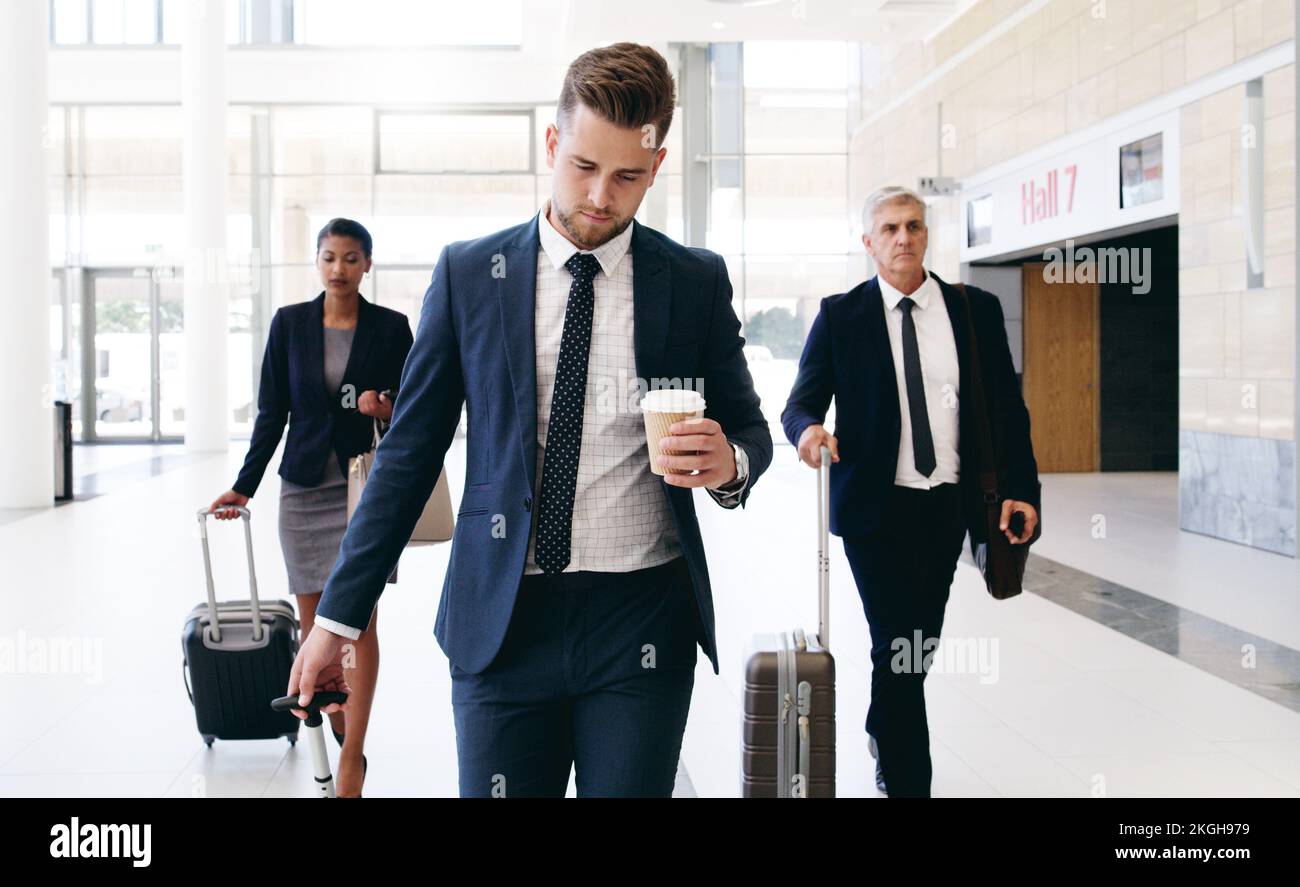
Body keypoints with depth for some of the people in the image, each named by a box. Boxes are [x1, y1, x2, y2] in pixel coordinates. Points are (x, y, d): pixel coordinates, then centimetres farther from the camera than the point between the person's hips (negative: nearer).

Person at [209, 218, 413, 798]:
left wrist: (387, 409, -17)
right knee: (313, 623, 7)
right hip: (304, 487, 2)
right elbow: (272, 412, 6)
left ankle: (353, 755, -3)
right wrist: (245, 486, 4)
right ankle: (336, 723, 27)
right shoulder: (289, 323, 3)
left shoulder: (390, 327, -1)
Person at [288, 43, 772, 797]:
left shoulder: (697, 281, 3)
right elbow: (411, 451, 4)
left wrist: (730, 462, -13)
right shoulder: (468, 274, 3)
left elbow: (749, 428, 13)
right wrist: (338, 616, 1)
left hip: (641, 621, 0)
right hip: (501, 622, 0)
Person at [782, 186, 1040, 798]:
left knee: (920, 644, 16)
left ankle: (881, 732, 42)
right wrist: (808, 428, -26)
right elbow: (800, 403, -3)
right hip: (876, 507, -3)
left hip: (949, 506, 3)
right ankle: (908, 782, 4)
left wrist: (1020, 489, -5)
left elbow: (1006, 407, 5)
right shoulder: (840, 315, 0)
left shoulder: (977, 310, 5)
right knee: (896, 648, -6)